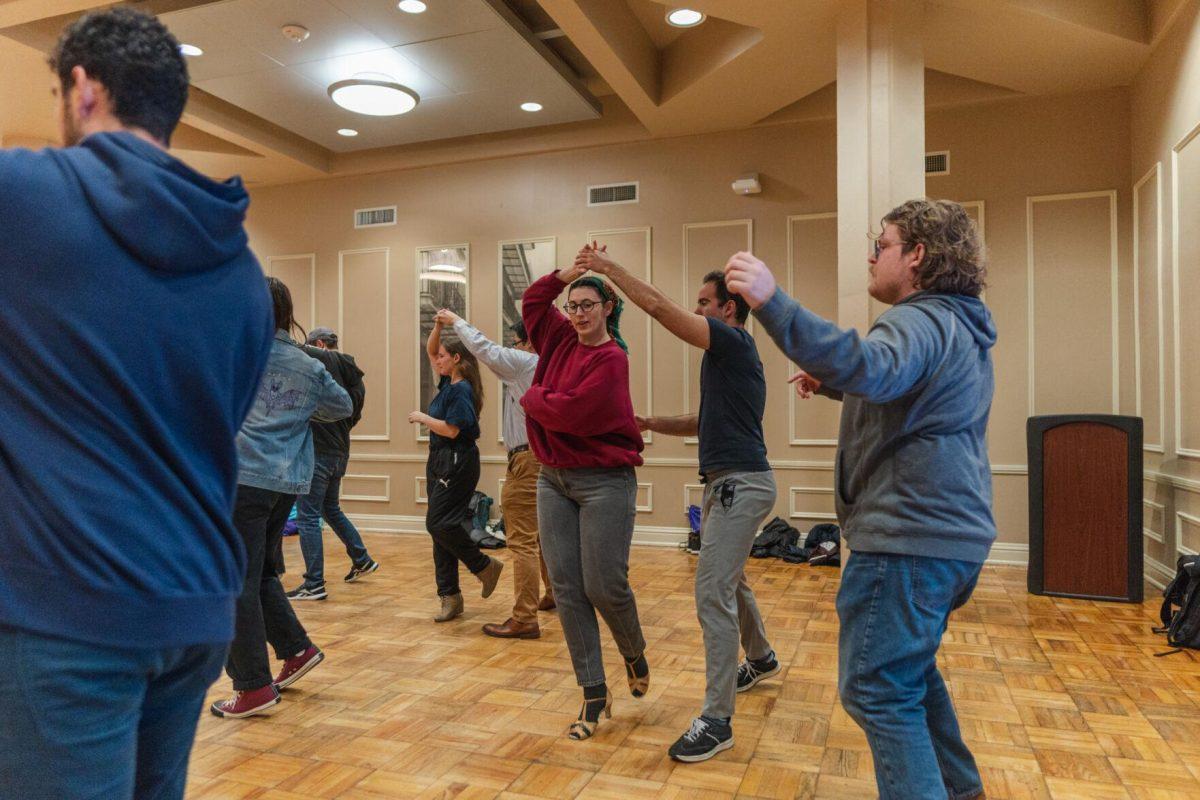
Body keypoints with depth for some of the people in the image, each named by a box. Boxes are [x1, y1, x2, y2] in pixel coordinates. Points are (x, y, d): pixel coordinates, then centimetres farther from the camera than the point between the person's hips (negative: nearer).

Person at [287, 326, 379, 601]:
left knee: (308, 518, -2)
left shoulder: (324, 360, -9)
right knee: (332, 509, 25)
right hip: (340, 452, 9)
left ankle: (314, 585, 1)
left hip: (317, 450, -9)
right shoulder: (356, 378, 13)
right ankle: (362, 560, 34)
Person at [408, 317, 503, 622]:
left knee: (438, 523, -11)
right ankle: (450, 596, 12)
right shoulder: (447, 382, 12)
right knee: (440, 526, 7)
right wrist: (438, 326, 3)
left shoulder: (462, 389, -14)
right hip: (439, 461, 10)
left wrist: (422, 418, -9)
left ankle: (485, 565, 8)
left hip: (457, 464, -9)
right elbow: (430, 350, 19)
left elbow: (451, 429, -21)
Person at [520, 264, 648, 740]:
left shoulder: (612, 359, -11)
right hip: (553, 480, 7)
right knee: (566, 589, 4)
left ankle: (635, 654, 30)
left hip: (604, 482, -7)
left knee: (604, 586, -3)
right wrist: (570, 272, 10)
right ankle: (595, 694, 15)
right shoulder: (562, 341, 10)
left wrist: (532, 396, -1)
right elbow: (533, 301, 23)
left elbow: (570, 412, -19)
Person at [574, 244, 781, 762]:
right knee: (729, 580, 25)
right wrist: (650, 424, 13)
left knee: (713, 593, -11)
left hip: (740, 483, -11)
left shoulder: (734, 342, -11)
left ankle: (716, 721, -4)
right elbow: (705, 422, 23)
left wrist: (608, 267, -11)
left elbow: (659, 307, -18)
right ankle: (761, 658, 48)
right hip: (726, 482, 11)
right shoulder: (727, 356, 17)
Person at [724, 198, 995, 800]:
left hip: (909, 538, -11)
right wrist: (834, 383, 22)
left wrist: (772, 303, -44)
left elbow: (871, 367, -39)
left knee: (876, 690, -3)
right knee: (912, 671, 26)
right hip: (953, 533, 11)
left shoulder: (923, 321, -16)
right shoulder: (961, 328, 18)